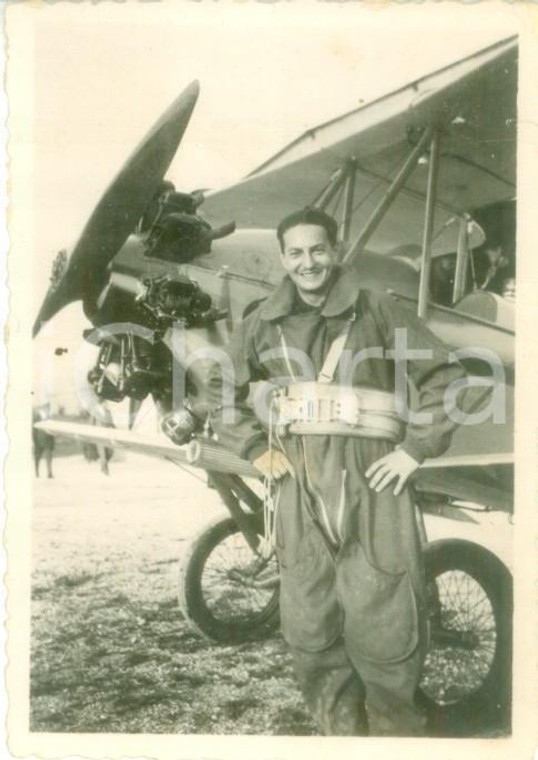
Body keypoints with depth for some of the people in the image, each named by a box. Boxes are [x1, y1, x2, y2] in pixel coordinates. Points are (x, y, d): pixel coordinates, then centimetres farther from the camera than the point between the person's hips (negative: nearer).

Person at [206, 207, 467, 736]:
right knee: (309, 627, 7)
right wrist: (256, 448, 7)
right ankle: (339, 727, 24)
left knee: (383, 621, -2)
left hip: (369, 480, -2)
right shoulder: (263, 324, 11)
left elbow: (442, 375, 5)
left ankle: (394, 727, 20)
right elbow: (221, 390, 19)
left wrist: (416, 448, -4)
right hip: (298, 485, 3)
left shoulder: (377, 312, 4)